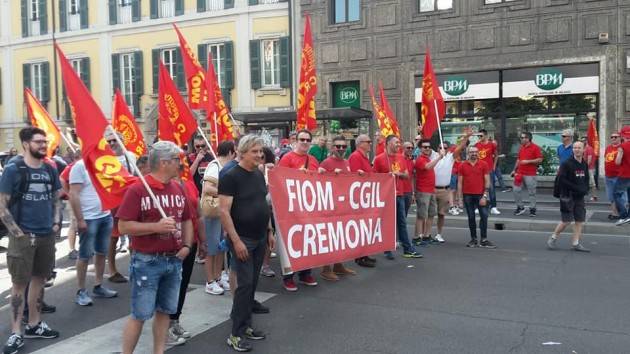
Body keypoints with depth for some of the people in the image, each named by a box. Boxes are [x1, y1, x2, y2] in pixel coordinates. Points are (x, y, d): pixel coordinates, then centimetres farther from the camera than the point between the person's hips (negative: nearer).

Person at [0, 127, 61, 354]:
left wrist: (56, 223, 5)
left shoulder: (50, 170, 8)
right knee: (19, 283, 0)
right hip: (23, 236, -5)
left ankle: (34, 324, 26)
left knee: (39, 279, 13)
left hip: (47, 235, 5)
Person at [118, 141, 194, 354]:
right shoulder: (137, 189, -13)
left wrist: (187, 245, 2)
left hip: (174, 261, 6)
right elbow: (123, 226, -15)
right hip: (147, 262, -6)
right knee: (140, 315, 1)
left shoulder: (178, 189, 7)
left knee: (165, 311, 14)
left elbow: (186, 220, 17)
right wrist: (156, 226, -23)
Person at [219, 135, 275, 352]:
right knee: (245, 285, -7)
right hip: (242, 239, -7)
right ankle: (236, 335, 3)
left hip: (260, 238, 7)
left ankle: (246, 325, 24)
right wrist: (236, 240, -21)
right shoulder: (231, 177, -13)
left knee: (253, 284, 12)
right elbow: (224, 211, -17)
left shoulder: (259, 175, 9)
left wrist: (269, 231, 15)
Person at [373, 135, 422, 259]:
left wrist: (399, 173, -6)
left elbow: (407, 175, 13)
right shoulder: (379, 158, -7)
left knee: (402, 222, 11)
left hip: (400, 194, 6)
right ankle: (387, 250, 11)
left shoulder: (401, 158, 11)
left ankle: (408, 249, 17)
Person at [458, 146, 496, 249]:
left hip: (480, 195, -1)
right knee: (471, 217, 8)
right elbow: (460, 182, 4)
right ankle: (473, 239, 17)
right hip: (467, 195, 1)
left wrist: (485, 196, -9)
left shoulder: (484, 164, 0)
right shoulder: (462, 166, 3)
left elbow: (487, 181, -2)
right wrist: (460, 198, -1)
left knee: (484, 215, -5)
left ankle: (484, 240, 1)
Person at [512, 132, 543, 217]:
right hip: (520, 174, 7)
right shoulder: (521, 147, 14)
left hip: (530, 174, -6)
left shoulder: (535, 147, -7)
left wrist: (528, 161, -16)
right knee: (516, 190, 5)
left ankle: (532, 209, 10)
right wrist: (514, 170, 19)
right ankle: (520, 207, 18)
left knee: (532, 192, 0)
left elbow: (540, 159, -11)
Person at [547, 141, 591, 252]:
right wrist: (576, 188, -18)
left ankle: (576, 243, 13)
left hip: (579, 197, 6)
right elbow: (561, 180, -16)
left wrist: (585, 189, 2)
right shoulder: (567, 163, -11)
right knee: (566, 221, -4)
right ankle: (553, 238, 14)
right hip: (567, 196, -6)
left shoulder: (585, 164, 9)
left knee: (580, 220, 5)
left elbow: (586, 179, 20)